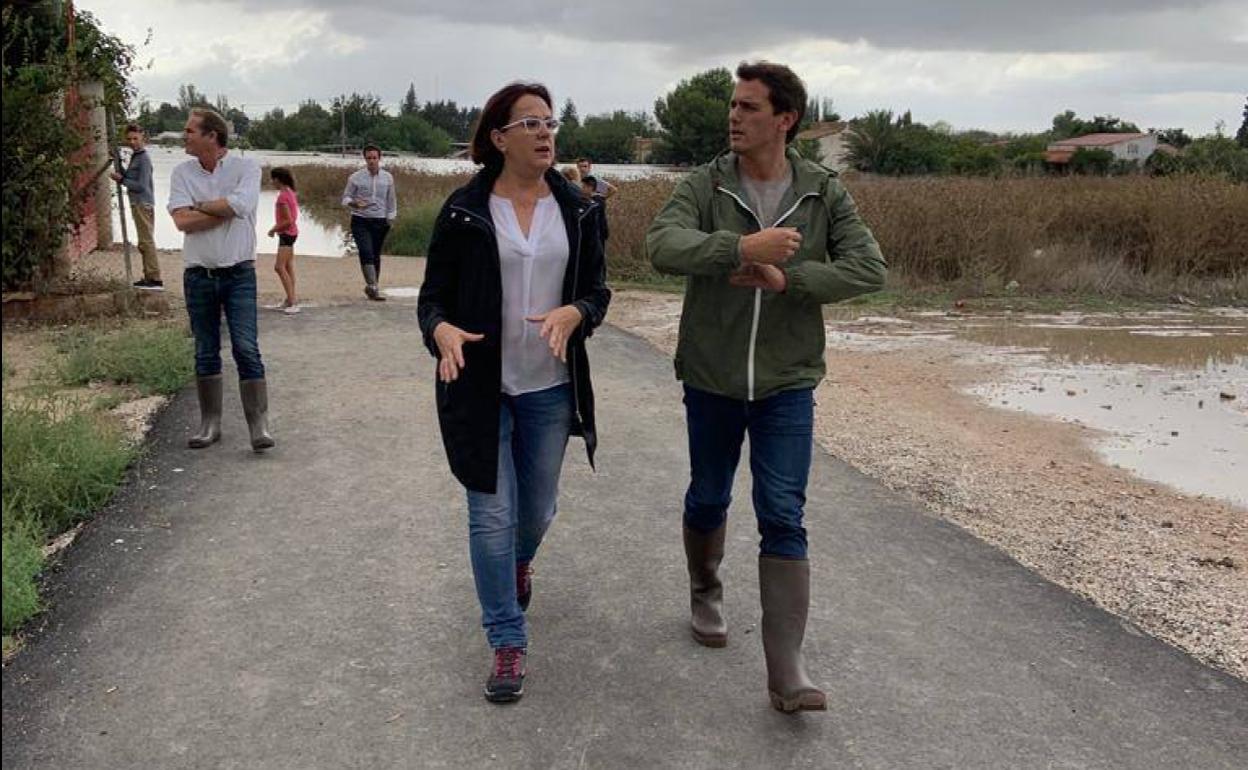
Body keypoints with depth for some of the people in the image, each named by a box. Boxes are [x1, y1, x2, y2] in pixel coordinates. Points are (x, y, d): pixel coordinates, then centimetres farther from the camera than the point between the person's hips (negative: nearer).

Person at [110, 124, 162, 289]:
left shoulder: (144, 158, -13)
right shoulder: (134, 156, 15)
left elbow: (141, 185, -18)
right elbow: (129, 177, 17)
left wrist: (121, 180, -15)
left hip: (143, 204, -10)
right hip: (137, 204, 10)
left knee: (146, 241, -10)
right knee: (144, 242, 13)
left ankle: (155, 279, -10)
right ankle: (148, 278, 20)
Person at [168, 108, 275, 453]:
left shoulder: (246, 167, -3)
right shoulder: (182, 172, 4)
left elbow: (241, 204, -21)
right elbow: (182, 220, -9)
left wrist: (200, 206, -8)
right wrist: (226, 209, -12)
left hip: (239, 273, -3)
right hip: (199, 276, 3)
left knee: (246, 348, -8)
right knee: (205, 353, 10)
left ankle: (259, 424, -3)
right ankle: (210, 424, 19)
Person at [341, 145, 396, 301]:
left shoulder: (387, 178, 6)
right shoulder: (355, 178, -2)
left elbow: (391, 200, 15)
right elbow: (345, 198, 2)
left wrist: (391, 217, 10)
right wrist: (354, 203, -19)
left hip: (380, 221, 3)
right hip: (360, 221, -3)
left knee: (376, 255, 9)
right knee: (366, 252, -17)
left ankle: (371, 287, 22)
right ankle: (372, 287, -19)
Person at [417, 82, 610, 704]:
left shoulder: (575, 208, 2)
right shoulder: (464, 211, -6)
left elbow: (597, 289, 5)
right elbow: (433, 295, -2)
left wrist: (573, 313, -18)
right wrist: (441, 331, -24)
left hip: (550, 386, 3)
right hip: (481, 387, -3)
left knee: (537, 508, 16)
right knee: (492, 513, -1)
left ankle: (518, 563, 52)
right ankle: (508, 642, 13)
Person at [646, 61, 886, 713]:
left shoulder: (824, 193, -1)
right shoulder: (704, 186, -5)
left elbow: (868, 269, -10)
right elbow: (662, 245, -22)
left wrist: (785, 277, -22)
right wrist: (741, 248, -34)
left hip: (788, 383, 0)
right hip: (711, 378, 1)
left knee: (783, 519, -4)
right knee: (708, 500, 17)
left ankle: (786, 672, -1)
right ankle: (706, 594, 46)